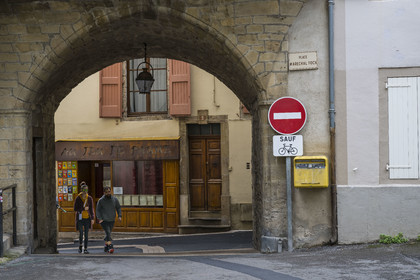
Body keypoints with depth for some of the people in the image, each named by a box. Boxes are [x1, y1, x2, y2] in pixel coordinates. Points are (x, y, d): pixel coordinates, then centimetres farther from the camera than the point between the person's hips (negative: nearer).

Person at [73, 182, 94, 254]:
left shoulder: (90, 198, 1)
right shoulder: (78, 198, -6)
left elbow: (91, 209, 1)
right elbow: (75, 209, -4)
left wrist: (92, 218, -6)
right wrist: (83, 208, -14)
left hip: (87, 218, 2)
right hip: (80, 218, -2)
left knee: (86, 234, 0)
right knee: (81, 234, -5)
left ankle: (85, 249, 7)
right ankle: (80, 245, 22)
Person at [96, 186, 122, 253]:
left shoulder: (114, 199, 2)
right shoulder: (101, 200, -6)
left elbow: (118, 208, 12)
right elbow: (98, 210, -1)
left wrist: (119, 216, 0)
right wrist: (99, 218, -12)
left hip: (112, 220, 4)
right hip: (103, 220, -4)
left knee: (108, 234, 11)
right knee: (108, 233, -18)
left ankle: (106, 247, 24)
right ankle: (110, 246, -25)